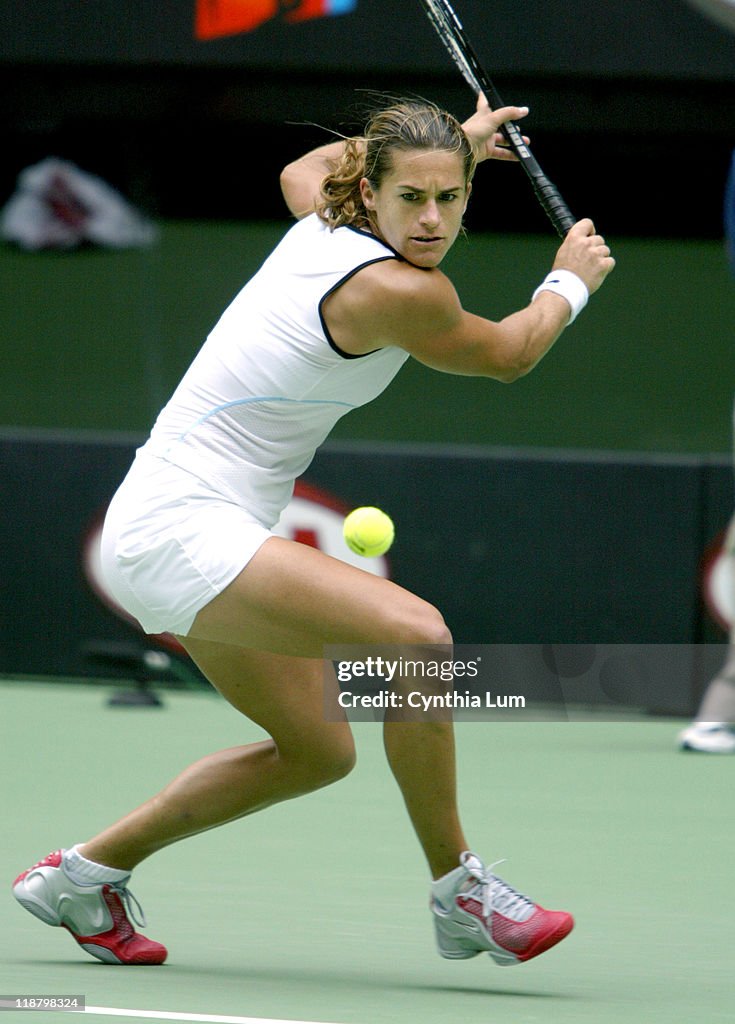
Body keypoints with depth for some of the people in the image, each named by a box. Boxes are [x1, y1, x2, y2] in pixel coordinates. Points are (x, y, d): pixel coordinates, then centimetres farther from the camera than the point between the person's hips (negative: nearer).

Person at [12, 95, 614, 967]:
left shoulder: (324, 223, 4)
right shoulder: (398, 291, -21)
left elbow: (303, 171, 32)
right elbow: (507, 355, 1)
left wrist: (458, 140, 39)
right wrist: (570, 281, 20)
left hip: (169, 528, 11)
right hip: (181, 529, -11)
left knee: (317, 750, 19)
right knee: (417, 634, -27)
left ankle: (84, 873, 29)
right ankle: (457, 892, -15)